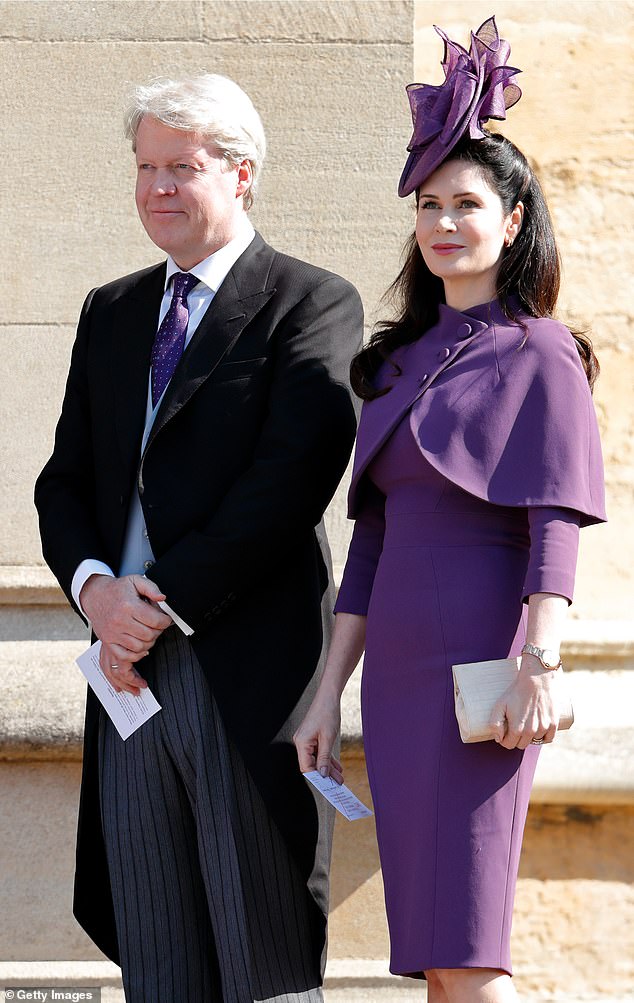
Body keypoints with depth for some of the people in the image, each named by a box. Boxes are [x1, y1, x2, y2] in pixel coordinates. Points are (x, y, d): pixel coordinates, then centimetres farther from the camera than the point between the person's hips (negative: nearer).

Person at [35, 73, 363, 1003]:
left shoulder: (313, 304, -2)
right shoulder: (111, 313, 19)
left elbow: (290, 481, -13)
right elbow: (64, 481, 16)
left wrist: (164, 604, -14)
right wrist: (95, 587, -5)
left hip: (248, 673, -6)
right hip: (131, 666, 6)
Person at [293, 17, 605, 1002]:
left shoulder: (539, 355, -2)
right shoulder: (401, 361, 17)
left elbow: (555, 525, -11)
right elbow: (371, 537, 16)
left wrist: (539, 667, -21)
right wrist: (330, 693, 12)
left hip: (480, 664, -7)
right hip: (397, 666, 7)